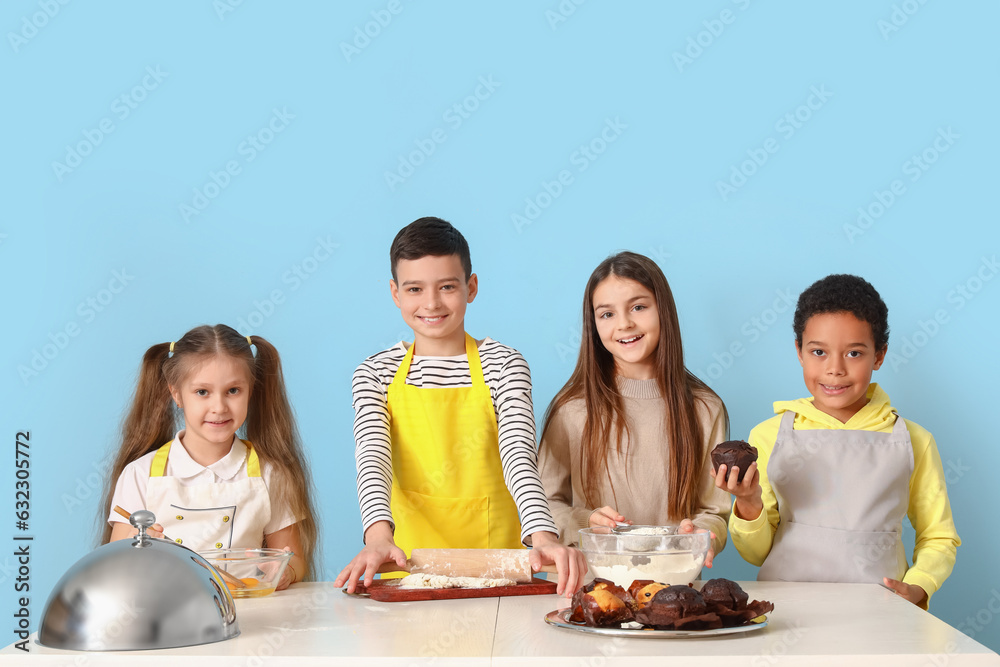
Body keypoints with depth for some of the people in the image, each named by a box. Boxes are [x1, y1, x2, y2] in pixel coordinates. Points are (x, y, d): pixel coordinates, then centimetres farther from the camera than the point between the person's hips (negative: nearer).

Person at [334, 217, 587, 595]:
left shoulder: (503, 365, 2)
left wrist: (542, 536, -30)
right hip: (408, 557, 1)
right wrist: (378, 537, -29)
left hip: (495, 554, -1)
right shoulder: (376, 374, 6)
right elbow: (372, 458, -8)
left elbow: (518, 457, -10)